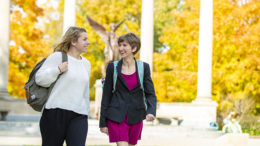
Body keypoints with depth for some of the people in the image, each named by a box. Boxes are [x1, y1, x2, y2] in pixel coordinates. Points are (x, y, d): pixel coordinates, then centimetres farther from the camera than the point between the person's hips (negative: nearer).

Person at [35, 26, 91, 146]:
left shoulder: (86, 63, 17)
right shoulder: (57, 57, -2)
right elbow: (39, 79, -6)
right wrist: (58, 70, -16)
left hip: (79, 115, 4)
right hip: (56, 113, -4)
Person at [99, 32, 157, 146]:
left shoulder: (144, 67, 2)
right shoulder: (113, 67, 0)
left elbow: (150, 94, -1)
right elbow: (106, 95, 3)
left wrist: (151, 111, -21)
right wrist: (103, 122, 1)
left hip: (135, 118, 2)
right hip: (117, 117, -2)